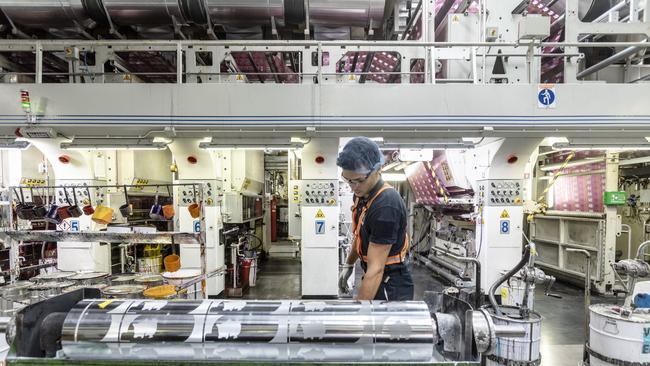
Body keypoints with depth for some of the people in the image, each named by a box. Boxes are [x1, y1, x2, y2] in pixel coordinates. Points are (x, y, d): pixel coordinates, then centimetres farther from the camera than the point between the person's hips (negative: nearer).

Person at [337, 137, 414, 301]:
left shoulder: (386, 205, -29)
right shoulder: (362, 194, -1)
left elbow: (376, 269, -29)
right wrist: (348, 265, 22)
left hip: (391, 289, -8)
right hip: (376, 281, 8)